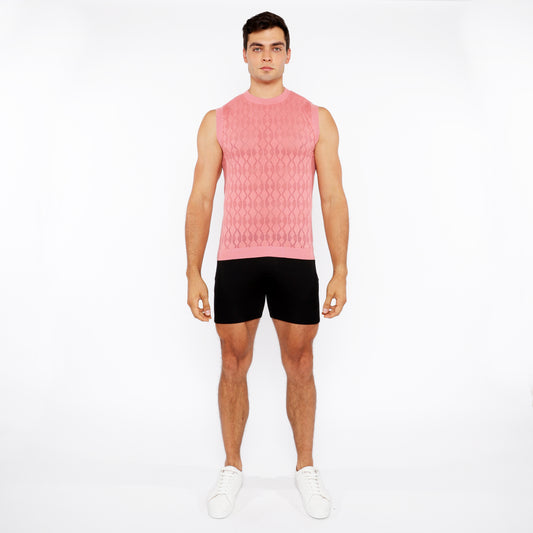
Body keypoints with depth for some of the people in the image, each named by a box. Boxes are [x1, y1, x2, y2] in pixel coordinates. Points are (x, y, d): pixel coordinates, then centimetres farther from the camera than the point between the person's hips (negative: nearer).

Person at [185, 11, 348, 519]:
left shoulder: (317, 119, 7)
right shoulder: (218, 121, 7)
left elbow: (333, 198, 3)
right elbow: (200, 200, 3)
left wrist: (340, 272, -2)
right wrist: (193, 274, -3)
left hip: (295, 262, 0)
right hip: (235, 262, 1)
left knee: (299, 367, 9)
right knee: (233, 367, 9)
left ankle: (306, 468, 30)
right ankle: (232, 468, 30)